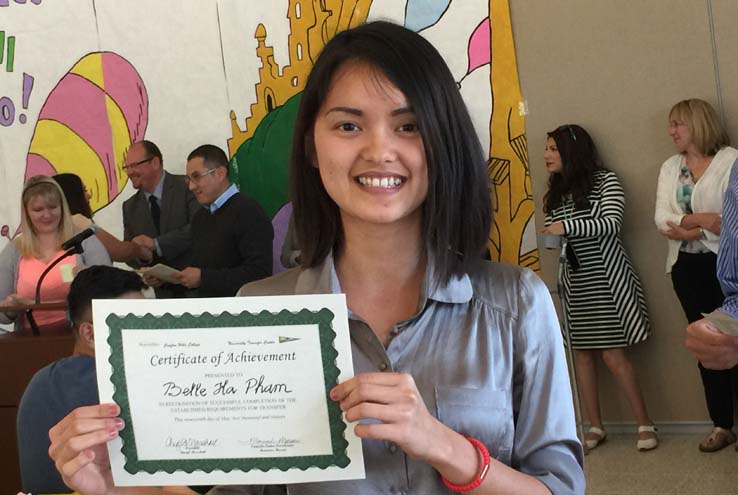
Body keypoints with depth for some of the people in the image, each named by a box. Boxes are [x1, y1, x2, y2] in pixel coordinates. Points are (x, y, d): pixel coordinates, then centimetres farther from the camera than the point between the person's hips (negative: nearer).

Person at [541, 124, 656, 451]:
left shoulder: (605, 181, -4)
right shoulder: (555, 192, 14)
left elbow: (612, 224, -17)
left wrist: (567, 226, -25)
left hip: (606, 277, -6)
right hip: (574, 281, 6)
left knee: (613, 354, -9)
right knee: (582, 352, 3)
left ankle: (645, 423, 2)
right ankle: (595, 427, 11)